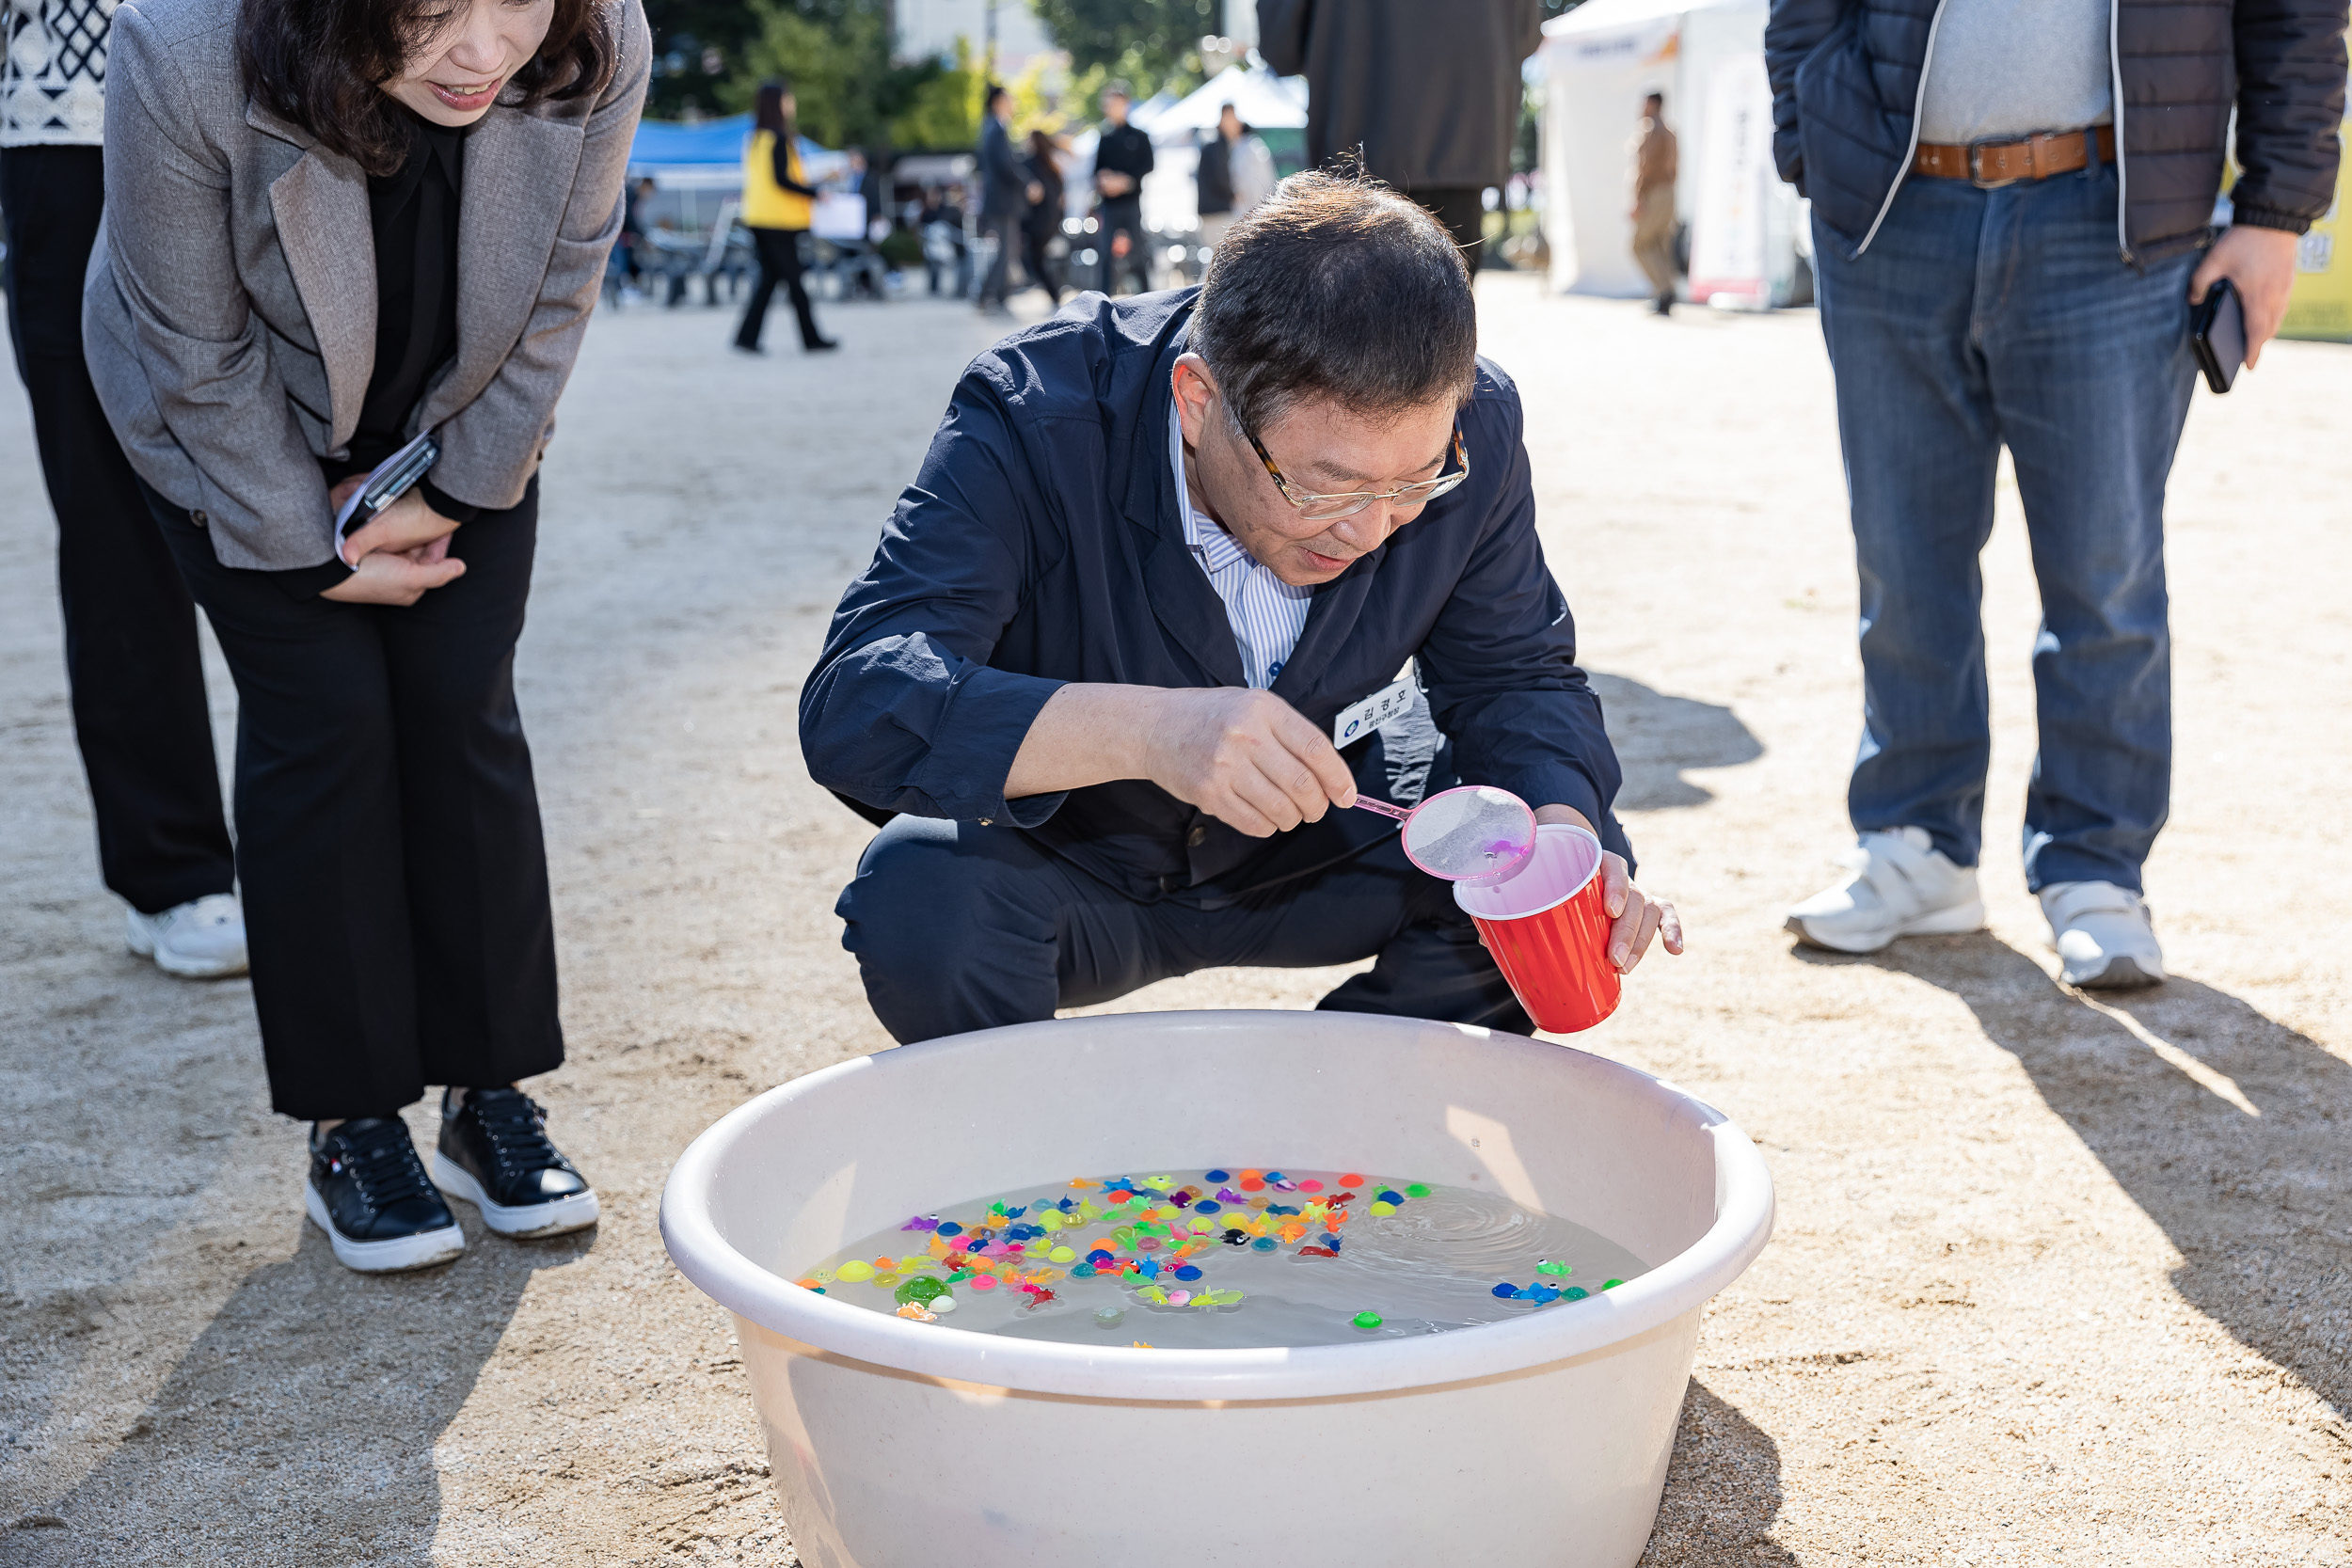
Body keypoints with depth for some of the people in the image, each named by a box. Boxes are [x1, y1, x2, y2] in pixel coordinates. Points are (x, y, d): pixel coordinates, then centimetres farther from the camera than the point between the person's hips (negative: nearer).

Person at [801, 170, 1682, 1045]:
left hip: (1313, 848, 3)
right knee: (922, 897, -34)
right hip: (1077, 865, -3)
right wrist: (1142, 730, -54)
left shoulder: (1471, 427, -18)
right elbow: (852, 704, -39)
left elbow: (1518, 673, -4)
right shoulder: (1035, 422, -30)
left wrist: (1560, 827, -28)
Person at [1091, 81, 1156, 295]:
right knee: (1109, 256, -1)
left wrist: (1126, 181, -16)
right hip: (1108, 206, 3)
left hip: (1132, 204, -3)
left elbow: (1147, 167, -4)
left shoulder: (1138, 136, 2)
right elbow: (1097, 170, 15)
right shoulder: (1104, 139, 13)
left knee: (1139, 257, 0)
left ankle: (1146, 294, 13)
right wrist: (1102, 180, -7)